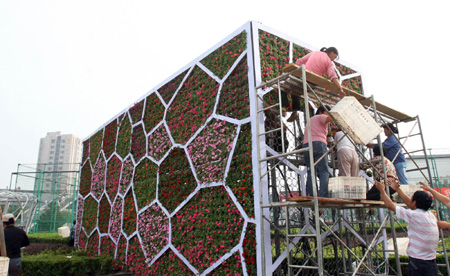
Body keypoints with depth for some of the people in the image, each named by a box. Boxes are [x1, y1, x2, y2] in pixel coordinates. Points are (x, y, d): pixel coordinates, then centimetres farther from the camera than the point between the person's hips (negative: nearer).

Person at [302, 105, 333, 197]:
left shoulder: (310, 120, 34)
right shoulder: (321, 117, 11)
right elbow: (330, 118, -12)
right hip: (318, 144, -7)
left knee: (311, 172, -1)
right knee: (324, 172, -10)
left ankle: (311, 197, -10)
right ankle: (323, 197, -22)